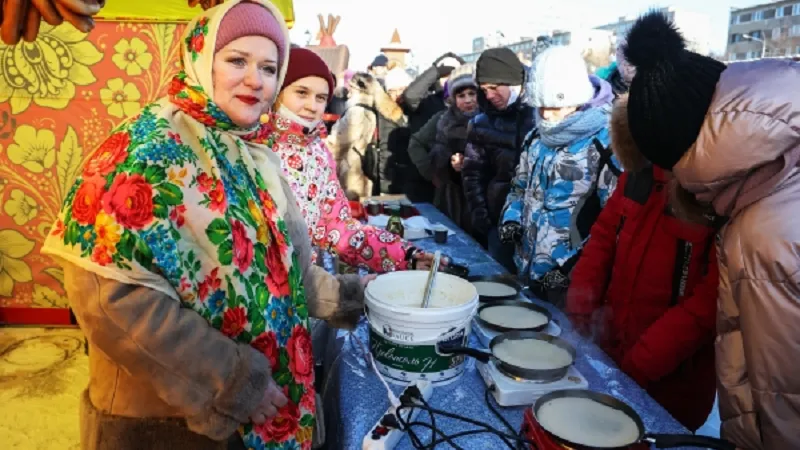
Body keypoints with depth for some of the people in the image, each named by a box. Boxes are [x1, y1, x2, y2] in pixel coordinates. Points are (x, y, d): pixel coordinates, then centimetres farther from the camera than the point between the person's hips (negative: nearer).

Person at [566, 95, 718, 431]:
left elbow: (709, 303, -22)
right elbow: (604, 235, 7)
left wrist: (637, 367, -20)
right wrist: (578, 316, -1)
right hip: (604, 352, 6)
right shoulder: (643, 168, 1)